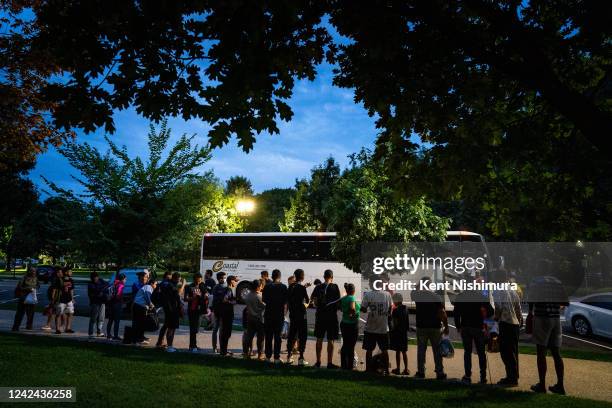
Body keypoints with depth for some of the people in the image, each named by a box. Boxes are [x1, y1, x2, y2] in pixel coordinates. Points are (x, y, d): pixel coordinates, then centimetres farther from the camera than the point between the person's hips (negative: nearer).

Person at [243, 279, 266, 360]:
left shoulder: (248, 295, 1)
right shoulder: (260, 296, -18)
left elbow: (246, 304, 9)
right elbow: (264, 306, -15)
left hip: (250, 318, 6)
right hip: (259, 318, -6)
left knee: (249, 335, 12)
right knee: (260, 337, 4)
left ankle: (246, 353, 14)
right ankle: (260, 354, 9)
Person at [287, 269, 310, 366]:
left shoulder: (291, 286, 4)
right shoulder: (302, 287, -14)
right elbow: (307, 300, -8)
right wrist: (307, 303, 13)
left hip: (292, 314, 6)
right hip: (301, 315, -6)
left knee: (291, 335, 13)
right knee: (302, 336, 2)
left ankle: (289, 357, 18)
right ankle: (301, 358, 2)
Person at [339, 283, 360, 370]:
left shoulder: (343, 299, 5)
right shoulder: (352, 298, -17)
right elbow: (352, 308, -34)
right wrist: (353, 314, -18)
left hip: (344, 324, 7)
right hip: (352, 324, -7)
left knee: (345, 345, 15)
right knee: (351, 346, 2)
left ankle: (343, 365, 21)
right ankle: (349, 366, 8)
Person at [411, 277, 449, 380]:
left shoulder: (416, 295, -4)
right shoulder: (436, 296, -7)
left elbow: (413, 291, 23)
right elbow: (442, 313, -10)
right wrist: (446, 327, -4)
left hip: (421, 327, 1)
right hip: (435, 327, -1)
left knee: (421, 350, 8)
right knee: (437, 350, 8)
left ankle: (420, 372, 11)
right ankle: (440, 373, 11)